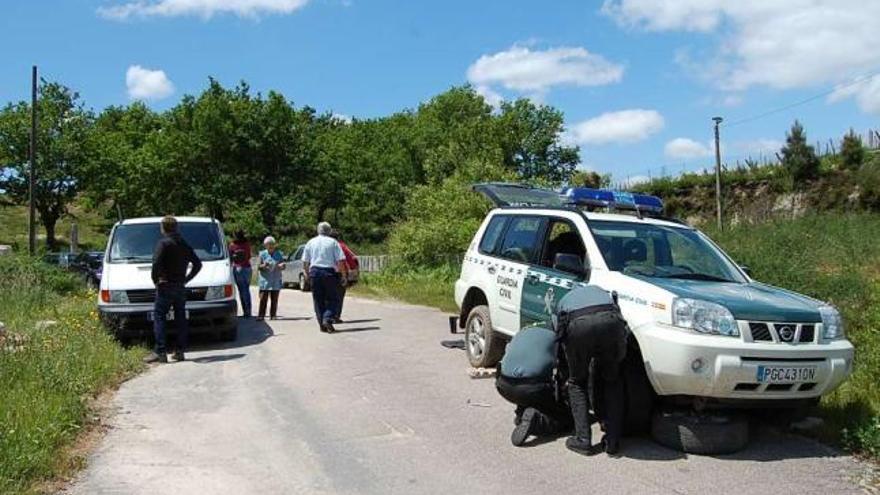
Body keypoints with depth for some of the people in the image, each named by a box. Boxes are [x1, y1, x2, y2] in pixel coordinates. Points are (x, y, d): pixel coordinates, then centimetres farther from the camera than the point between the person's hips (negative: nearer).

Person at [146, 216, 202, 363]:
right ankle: (180, 351, 11)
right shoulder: (184, 244, 12)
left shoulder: (163, 243, -9)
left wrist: (155, 279, -10)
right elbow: (198, 264, 16)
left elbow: (157, 263, -23)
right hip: (181, 287, 7)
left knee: (159, 318, -4)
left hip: (165, 286, -7)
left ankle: (160, 352, -11)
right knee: (181, 319, 9)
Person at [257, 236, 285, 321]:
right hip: (265, 280, -1)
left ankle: (273, 315, 10)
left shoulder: (279, 254, 6)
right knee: (263, 299, -5)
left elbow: (283, 267, 7)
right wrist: (264, 266, -18)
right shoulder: (262, 254, 3)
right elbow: (259, 267, 3)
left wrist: (281, 266, -16)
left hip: (276, 281, 1)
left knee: (274, 299, 3)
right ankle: (261, 315, -3)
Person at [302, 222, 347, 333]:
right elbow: (340, 261, -5)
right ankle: (328, 319, -15)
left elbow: (305, 262, 9)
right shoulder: (333, 242, 2)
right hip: (330, 272, -3)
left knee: (318, 300, 9)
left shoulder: (310, 242, 11)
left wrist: (307, 274, 19)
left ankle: (322, 324, 7)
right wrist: (344, 274, 3)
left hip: (314, 271, 3)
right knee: (332, 299, 3)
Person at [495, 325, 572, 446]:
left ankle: (521, 413, 17)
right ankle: (536, 419, -14)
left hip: (504, 387, 5)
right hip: (533, 388, -5)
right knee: (566, 418, 13)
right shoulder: (555, 336, 18)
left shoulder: (523, 332, 28)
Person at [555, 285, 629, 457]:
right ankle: (612, 443, 22)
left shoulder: (562, 303, 40)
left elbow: (559, 334, 35)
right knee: (612, 382, 23)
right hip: (610, 322, 1)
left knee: (577, 383, 23)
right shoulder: (600, 291, 43)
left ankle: (583, 441, 17)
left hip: (577, 326, -1)